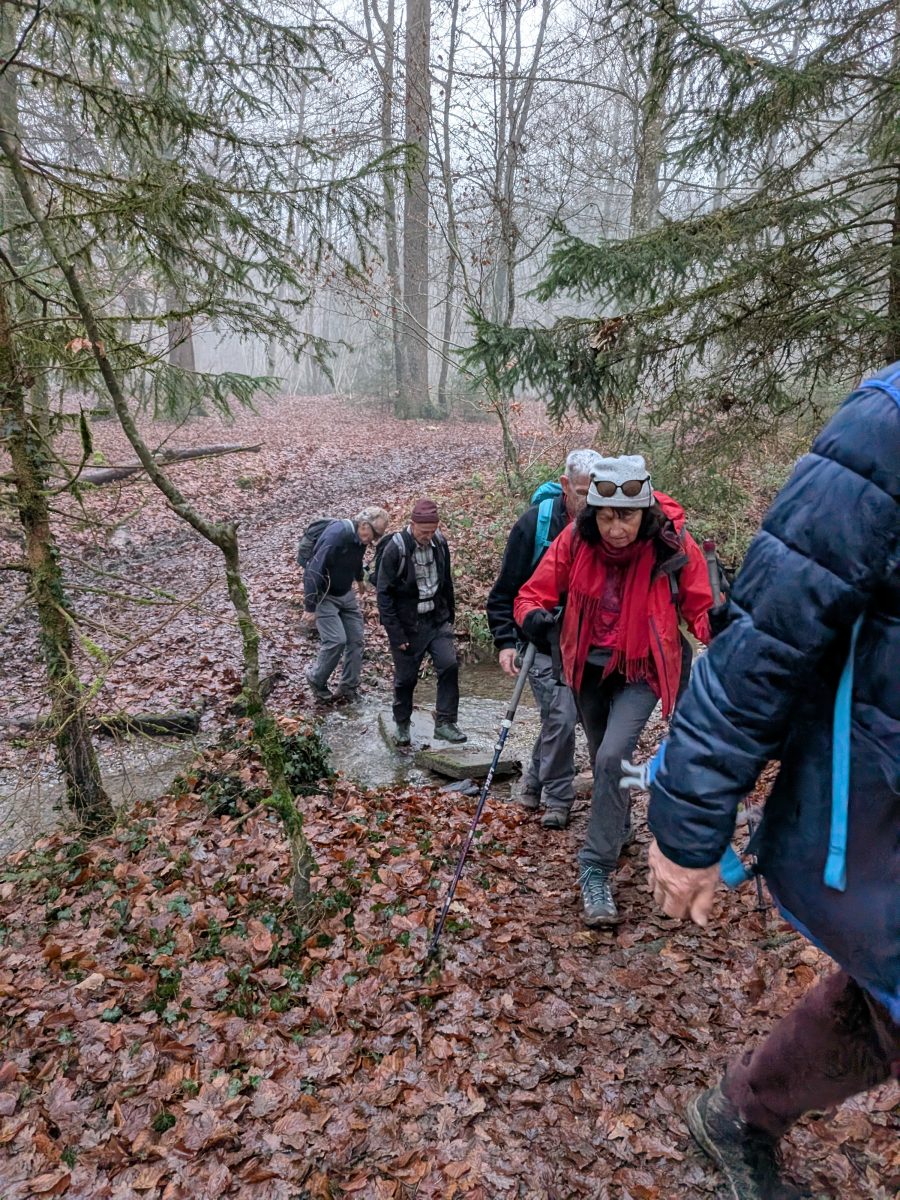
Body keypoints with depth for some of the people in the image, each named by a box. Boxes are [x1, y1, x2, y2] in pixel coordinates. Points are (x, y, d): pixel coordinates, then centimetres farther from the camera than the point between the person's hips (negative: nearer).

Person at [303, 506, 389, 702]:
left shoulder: (360, 538, -2)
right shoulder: (336, 536, -28)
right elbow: (314, 571, -29)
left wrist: (359, 578, 41)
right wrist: (310, 608, -27)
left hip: (345, 594, 8)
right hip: (323, 595, -8)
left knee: (356, 639, 3)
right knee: (336, 640, -16)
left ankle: (349, 687, 15)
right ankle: (316, 680, 8)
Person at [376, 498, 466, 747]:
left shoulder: (440, 542, -2)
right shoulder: (396, 548, -16)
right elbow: (384, 594, -14)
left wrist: (450, 615, 13)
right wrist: (396, 634, -15)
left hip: (437, 619, 4)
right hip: (407, 624, -4)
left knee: (449, 665, -11)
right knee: (405, 677, 7)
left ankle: (445, 722, 1)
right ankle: (402, 725, 30)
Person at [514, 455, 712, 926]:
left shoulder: (674, 547, -21)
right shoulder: (575, 539, -17)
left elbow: (699, 607, -10)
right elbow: (536, 590, -13)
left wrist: (713, 628, -32)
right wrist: (533, 615, -35)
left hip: (641, 671, -3)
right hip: (588, 667, 3)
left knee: (612, 758, -22)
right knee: (603, 759, 21)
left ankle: (596, 869, -4)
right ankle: (619, 826, 52)